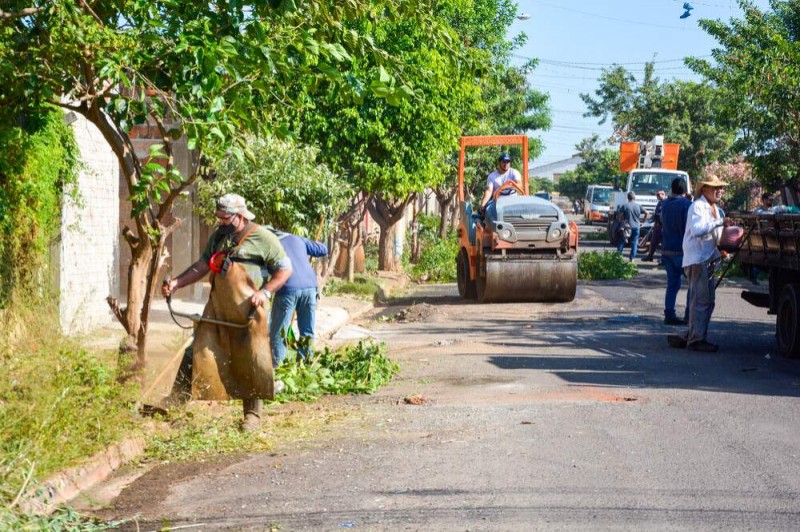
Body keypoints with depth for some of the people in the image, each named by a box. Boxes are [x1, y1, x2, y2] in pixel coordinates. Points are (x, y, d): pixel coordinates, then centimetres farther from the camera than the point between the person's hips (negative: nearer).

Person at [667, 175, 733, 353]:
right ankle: (696, 339, -7)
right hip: (697, 259, -10)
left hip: (709, 260, 10)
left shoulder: (717, 210, 20)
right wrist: (719, 223, -24)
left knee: (707, 301, 10)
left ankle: (690, 337, 16)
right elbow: (697, 230, -23)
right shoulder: (697, 207, -8)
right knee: (701, 300, -11)